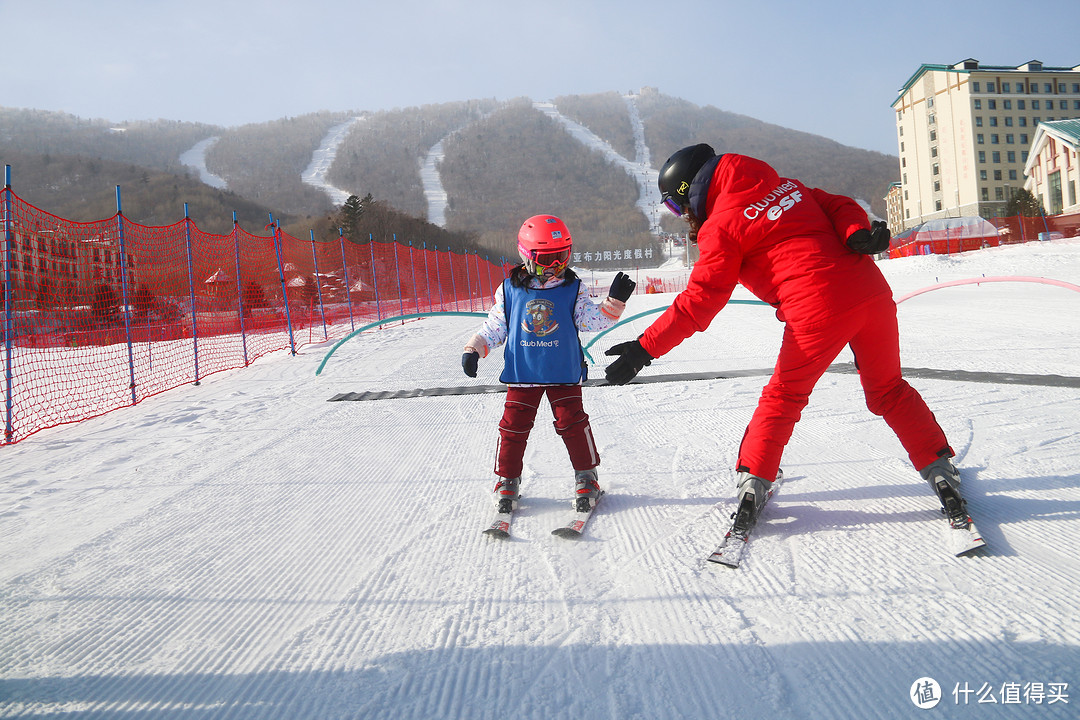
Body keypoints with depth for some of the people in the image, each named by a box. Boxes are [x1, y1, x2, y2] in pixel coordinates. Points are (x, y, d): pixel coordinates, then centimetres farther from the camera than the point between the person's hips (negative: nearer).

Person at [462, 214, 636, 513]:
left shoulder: (573, 289, 0)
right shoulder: (509, 290, 0)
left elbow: (591, 320, -5)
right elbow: (494, 327, 7)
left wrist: (614, 302, -18)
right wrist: (473, 349, -2)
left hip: (564, 374, 0)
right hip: (522, 374, 1)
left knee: (573, 423, -2)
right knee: (513, 427, 2)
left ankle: (586, 477, 16)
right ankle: (507, 480, 18)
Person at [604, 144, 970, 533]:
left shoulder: (722, 225, -2)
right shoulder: (785, 186, 21)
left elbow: (699, 301, -7)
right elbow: (840, 206, 15)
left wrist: (645, 348, -6)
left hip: (818, 311, -6)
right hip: (872, 291, 7)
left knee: (783, 398, 13)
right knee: (888, 391, 23)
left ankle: (752, 484, 17)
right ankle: (941, 471, 24)